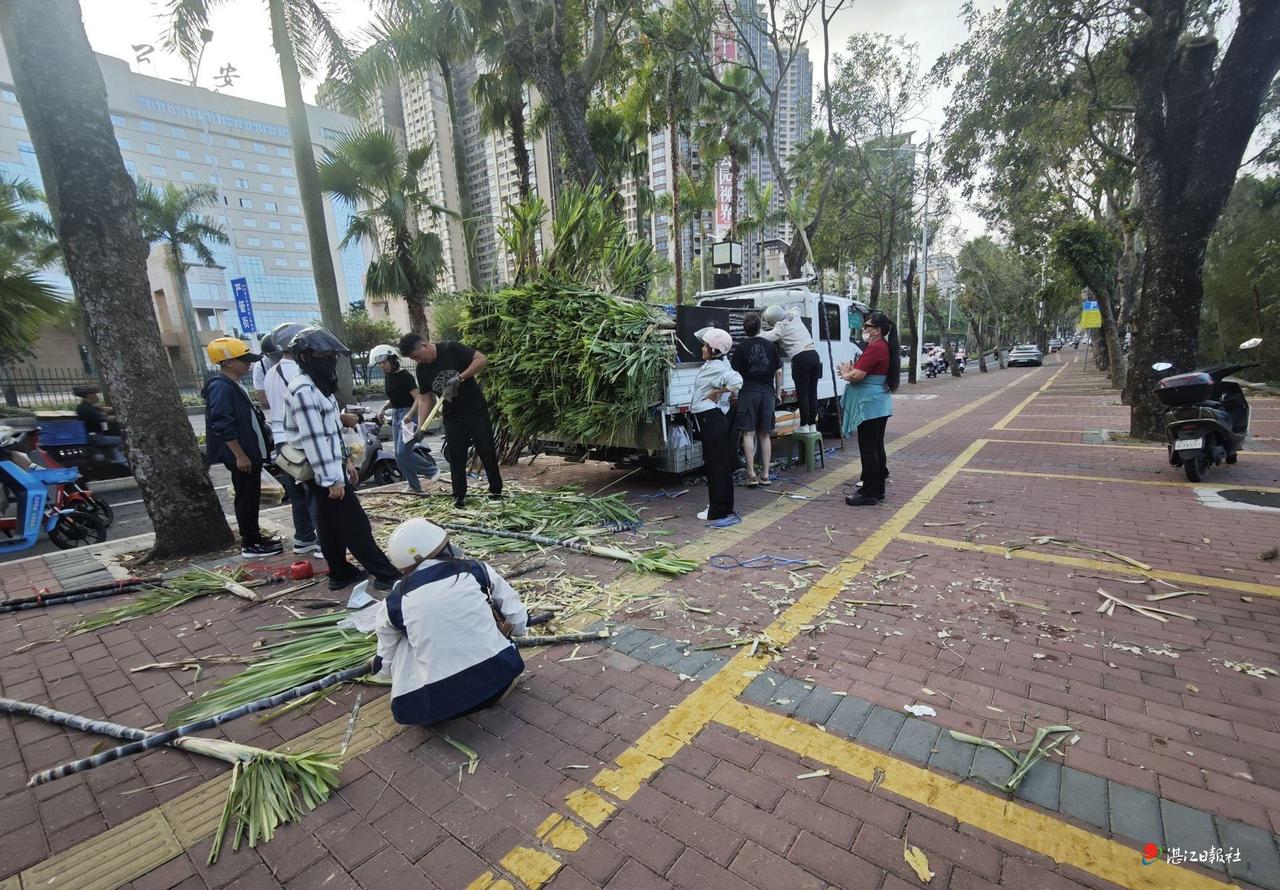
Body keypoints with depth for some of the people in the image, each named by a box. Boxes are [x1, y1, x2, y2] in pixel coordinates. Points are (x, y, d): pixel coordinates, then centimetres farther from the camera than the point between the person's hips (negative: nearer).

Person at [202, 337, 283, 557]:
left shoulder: (233, 386, 15)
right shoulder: (221, 387, -16)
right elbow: (223, 425, -23)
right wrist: (239, 455, -23)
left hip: (251, 453, 10)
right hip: (241, 456, -10)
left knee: (252, 497, 16)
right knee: (246, 498, -2)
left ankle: (255, 536, 26)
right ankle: (249, 544, 6)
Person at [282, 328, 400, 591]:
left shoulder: (317, 385, 14)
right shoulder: (304, 391, -19)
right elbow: (313, 440, -23)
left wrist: (345, 459, 20)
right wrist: (331, 479, -23)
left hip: (330, 467, 10)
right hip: (324, 472, -10)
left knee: (331, 525, 16)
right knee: (355, 525, -6)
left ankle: (340, 573, 26)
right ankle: (386, 574, 0)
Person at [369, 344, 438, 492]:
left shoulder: (405, 376, -14)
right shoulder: (387, 377, 11)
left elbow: (418, 398, -19)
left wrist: (409, 415, -32)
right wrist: (383, 408, 6)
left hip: (409, 414, -9)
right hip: (396, 414, 9)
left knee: (403, 452, -14)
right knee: (399, 455, 7)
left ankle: (432, 470, 5)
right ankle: (414, 485, 16)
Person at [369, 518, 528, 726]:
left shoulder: (393, 604, 4)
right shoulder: (478, 570, 2)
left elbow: (385, 665, 17)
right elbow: (518, 621, 7)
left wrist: (377, 664, 41)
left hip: (434, 705, 0)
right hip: (500, 676, 0)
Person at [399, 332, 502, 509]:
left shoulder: (451, 349, -12)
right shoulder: (422, 370, 3)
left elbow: (482, 359, -17)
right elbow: (425, 399, 4)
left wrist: (460, 377, -23)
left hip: (476, 411, -4)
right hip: (452, 418, 5)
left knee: (487, 452, 2)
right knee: (456, 457, 6)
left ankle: (496, 490, 15)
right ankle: (459, 496, 17)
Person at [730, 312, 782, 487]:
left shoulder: (741, 348, -2)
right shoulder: (770, 345, 6)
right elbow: (779, 371, 7)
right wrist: (778, 392, 16)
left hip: (748, 393, -3)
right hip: (767, 393, 3)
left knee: (748, 433, -2)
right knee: (765, 434, 9)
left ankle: (751, 474, -8)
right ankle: (766, 475, 9)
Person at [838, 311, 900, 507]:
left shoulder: (875, 348, -18)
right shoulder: (885, 347, 15)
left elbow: (856, 376, -22)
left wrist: (845, 374, -1)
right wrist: (850, 371, 3)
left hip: (869, 406, -10)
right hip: (880, 405, 10)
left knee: (868, 450, -5)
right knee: (877, 448, 15)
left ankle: (869, 494, 1)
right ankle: (878, 490, 24)